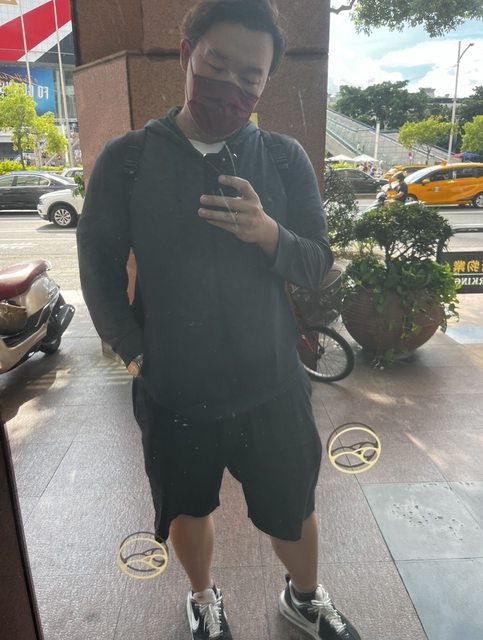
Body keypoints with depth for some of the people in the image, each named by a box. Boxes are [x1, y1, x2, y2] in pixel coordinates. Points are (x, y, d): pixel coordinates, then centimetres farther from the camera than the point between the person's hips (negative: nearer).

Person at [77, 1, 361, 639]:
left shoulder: (285, 159, -3)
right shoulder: (125, 160, -6)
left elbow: (319, 266, -3)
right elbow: (98, 265, 0)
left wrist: (269, 235, -24)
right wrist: (135, 352, -7)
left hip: (272, 388, 1)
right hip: (172, 392, 0)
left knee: (292, 509, 20)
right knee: (188, 507, 22)